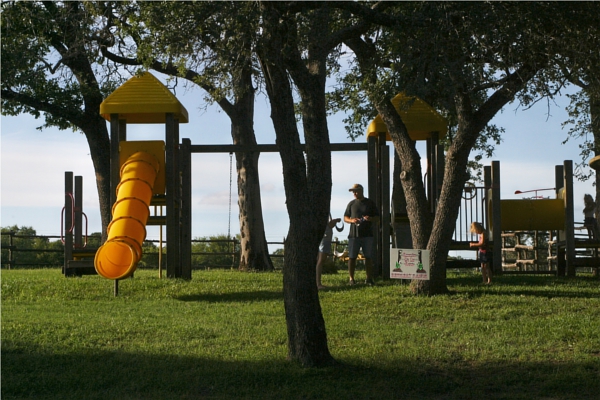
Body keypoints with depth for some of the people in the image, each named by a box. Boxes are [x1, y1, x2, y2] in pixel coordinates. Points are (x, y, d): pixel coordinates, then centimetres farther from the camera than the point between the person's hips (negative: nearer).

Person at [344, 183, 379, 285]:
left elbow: (377, 218, 10)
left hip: (368, 235, 0)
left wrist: (370, 219, -13)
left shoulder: (370, 203, 9)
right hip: (354, 234, 0)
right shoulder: (351, 204, 12)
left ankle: (369, 278, 7)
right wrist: (351, 220, -9)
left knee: (368, 257, 1)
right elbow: (345, 218, 13)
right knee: (352, 257, -4)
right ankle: (351, 278, 0)